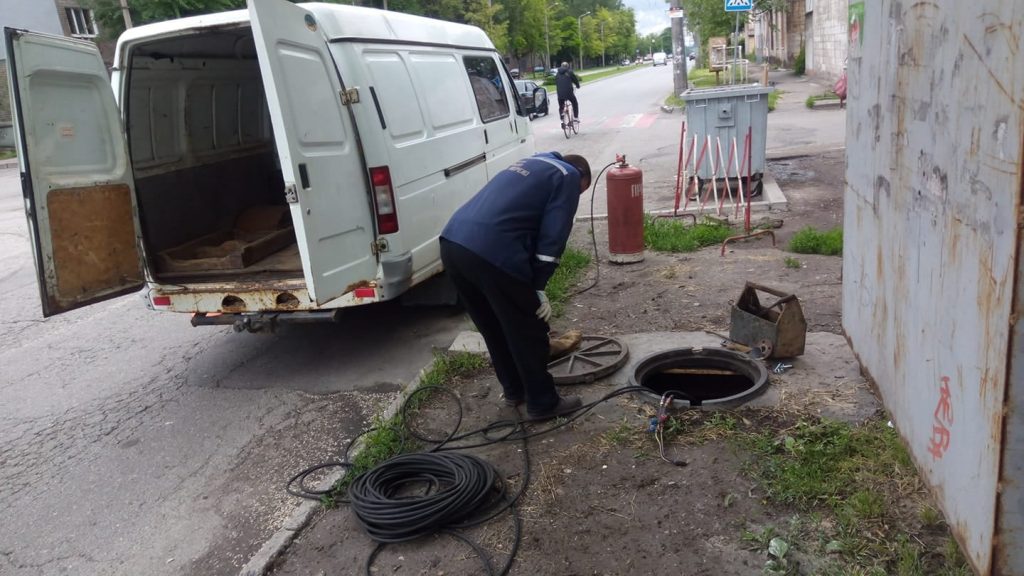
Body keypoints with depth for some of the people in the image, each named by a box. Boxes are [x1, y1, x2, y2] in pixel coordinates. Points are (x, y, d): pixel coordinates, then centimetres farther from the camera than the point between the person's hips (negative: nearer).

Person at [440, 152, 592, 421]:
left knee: (493, 328, 24)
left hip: (452, 242, 8)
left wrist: (531, 284, 32)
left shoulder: (530, 164, 34)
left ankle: (514, 390, 39)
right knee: (528, 333, 10)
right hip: (493, 252, -8)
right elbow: (552, 236, -1)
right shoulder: (568, 177, 11)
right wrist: (538, 287, 4)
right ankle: (542, 403, 23)